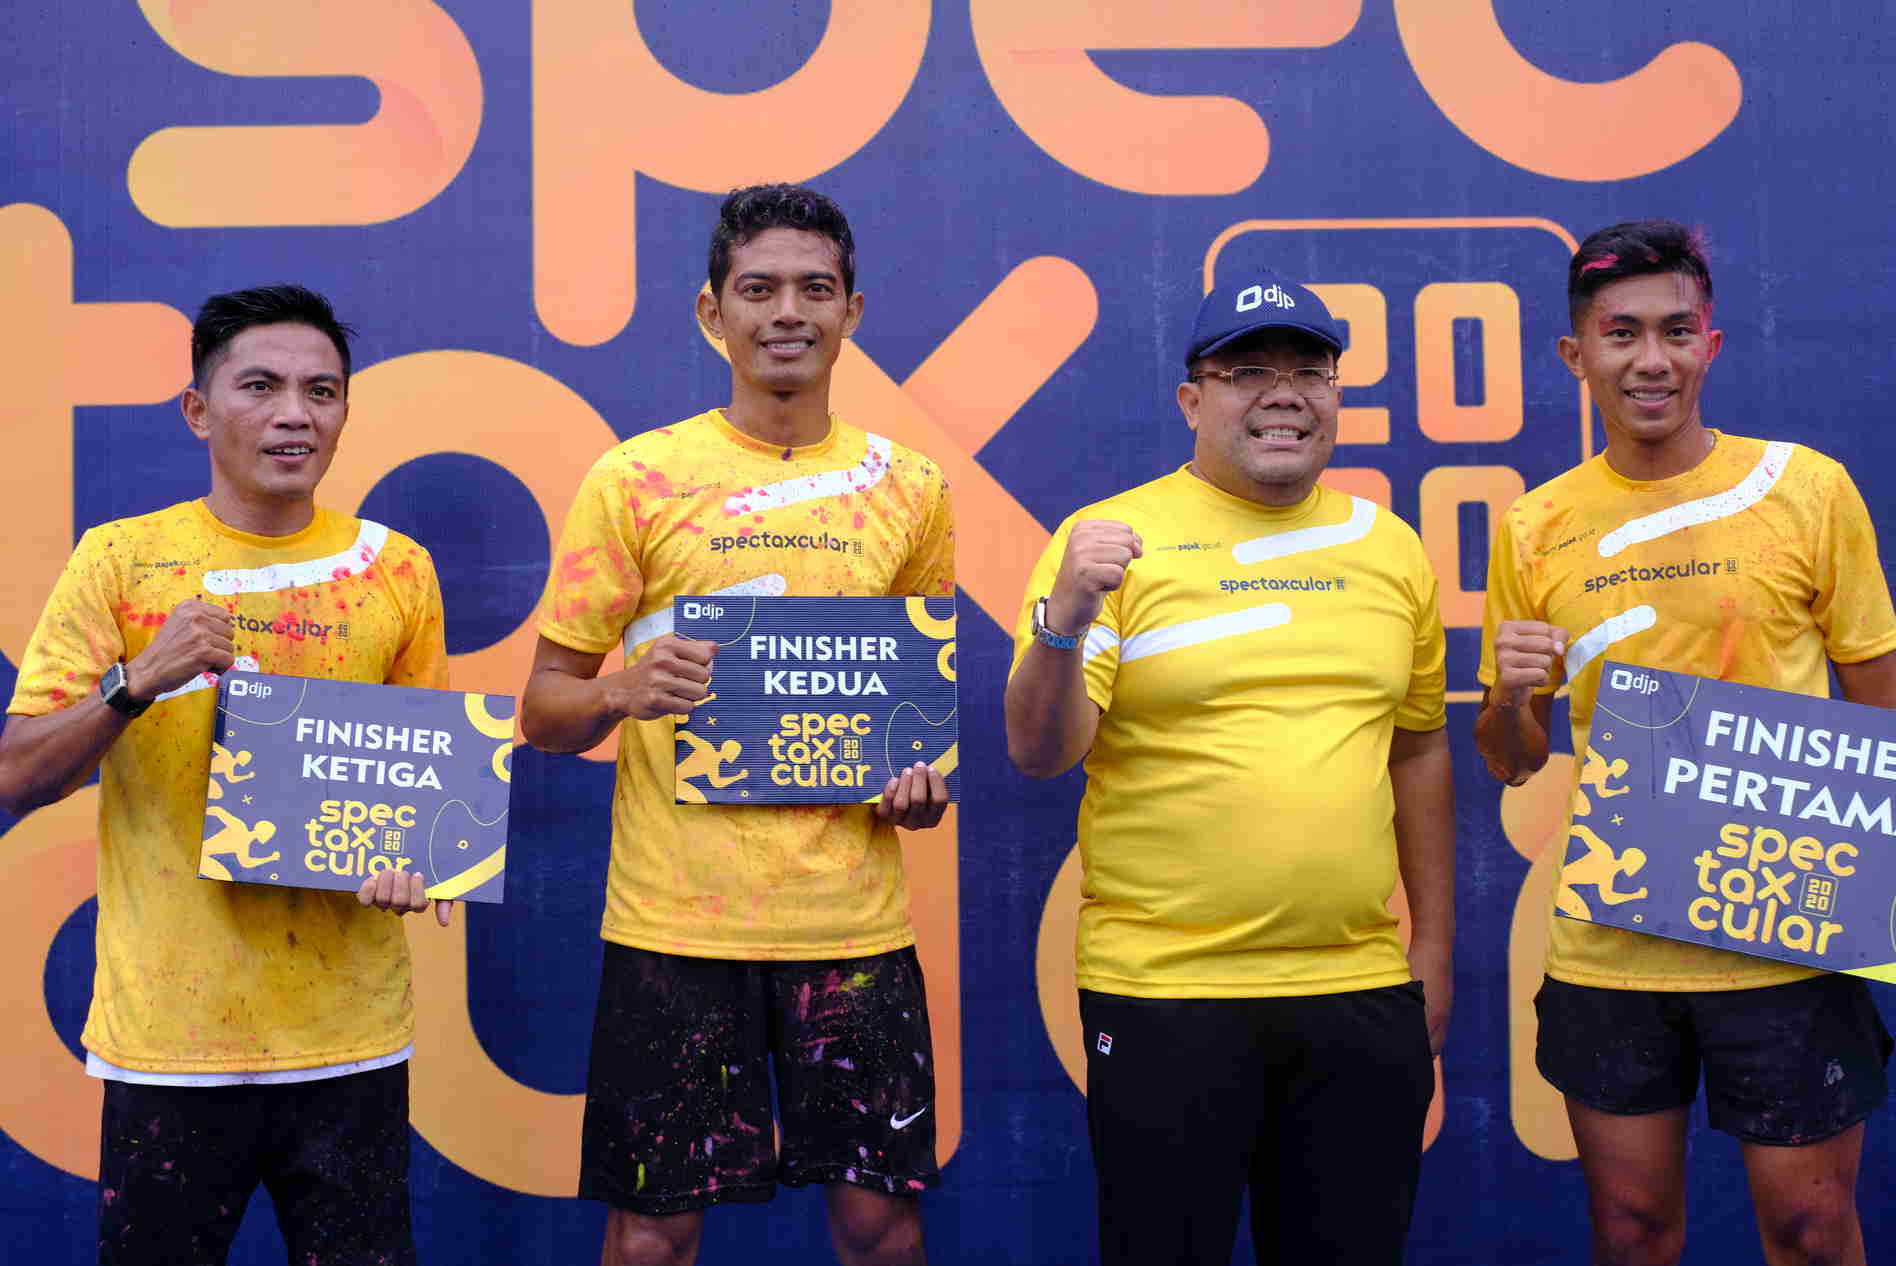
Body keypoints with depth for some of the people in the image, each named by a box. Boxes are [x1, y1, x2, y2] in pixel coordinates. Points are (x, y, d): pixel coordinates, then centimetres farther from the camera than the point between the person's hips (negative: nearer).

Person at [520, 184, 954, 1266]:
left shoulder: (909, 488, 7)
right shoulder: (636, 479, 0)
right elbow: (543, 709, 2)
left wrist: (924, 771, -1)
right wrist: (621, 696, -20)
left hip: (854, 918, 2)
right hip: (676, 918, -2)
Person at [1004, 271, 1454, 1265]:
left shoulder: (1391, 547, 8)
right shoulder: (1114, 538, -5)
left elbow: (1419, 750, 15)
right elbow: (1038, 752, -11)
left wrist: (1435, 945, 15)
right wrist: (1064, 619, -28)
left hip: (1364, 993, 4)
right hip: (1166, 994, -4)